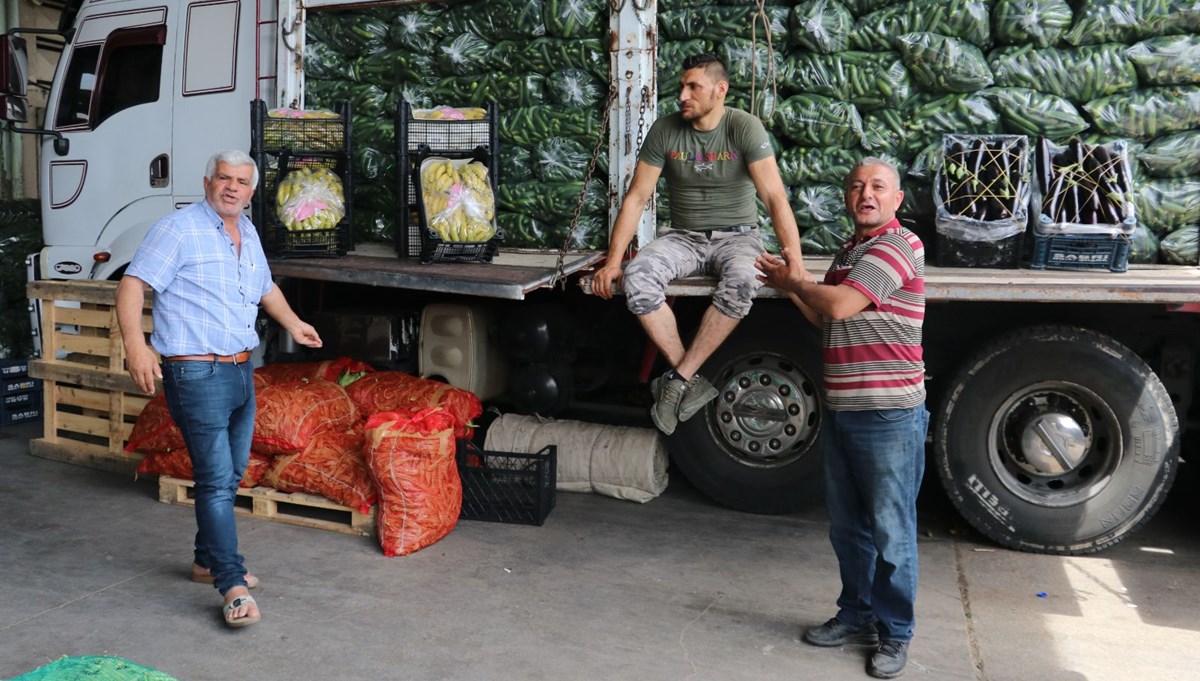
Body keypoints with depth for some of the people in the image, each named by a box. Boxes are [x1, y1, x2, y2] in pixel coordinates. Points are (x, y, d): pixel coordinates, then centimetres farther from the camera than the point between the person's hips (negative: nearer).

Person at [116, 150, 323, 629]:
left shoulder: (247, 233, 14)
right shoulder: (179, 229, -10)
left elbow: (265, 287, 32)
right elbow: (132, 286, -17)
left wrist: (292, 324, 23)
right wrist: (135, 344, -29)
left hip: (241, 371, 8)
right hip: (197, 374, -8)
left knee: (230, 475, 16)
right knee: (216, 479, -9)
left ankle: (208, 561, 32)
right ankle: (233, 586, -6)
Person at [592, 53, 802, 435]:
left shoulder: (744, 127, -11)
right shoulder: (665, 130, -2)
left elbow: (775, 197, -17)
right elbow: (636, 198, -1)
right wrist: (613, 260, -10)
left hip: (736, 236, -2)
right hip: (683, 237, 3)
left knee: (742, 281, -38)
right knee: (636, 279, -29)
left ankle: (678, 380, -27)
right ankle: (693, 385, -24)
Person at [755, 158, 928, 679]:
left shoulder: (897, 246, -12)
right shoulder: (850, 250, 17)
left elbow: (840, 306, -21)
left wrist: (796, 283, -4)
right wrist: (792, 287, 9)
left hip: (888, 415, -9)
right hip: (840, 411, 9)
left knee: (890, 531, 1)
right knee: (847, 527, 17)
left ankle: (895, 634, 14)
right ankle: (857, 615, 31)